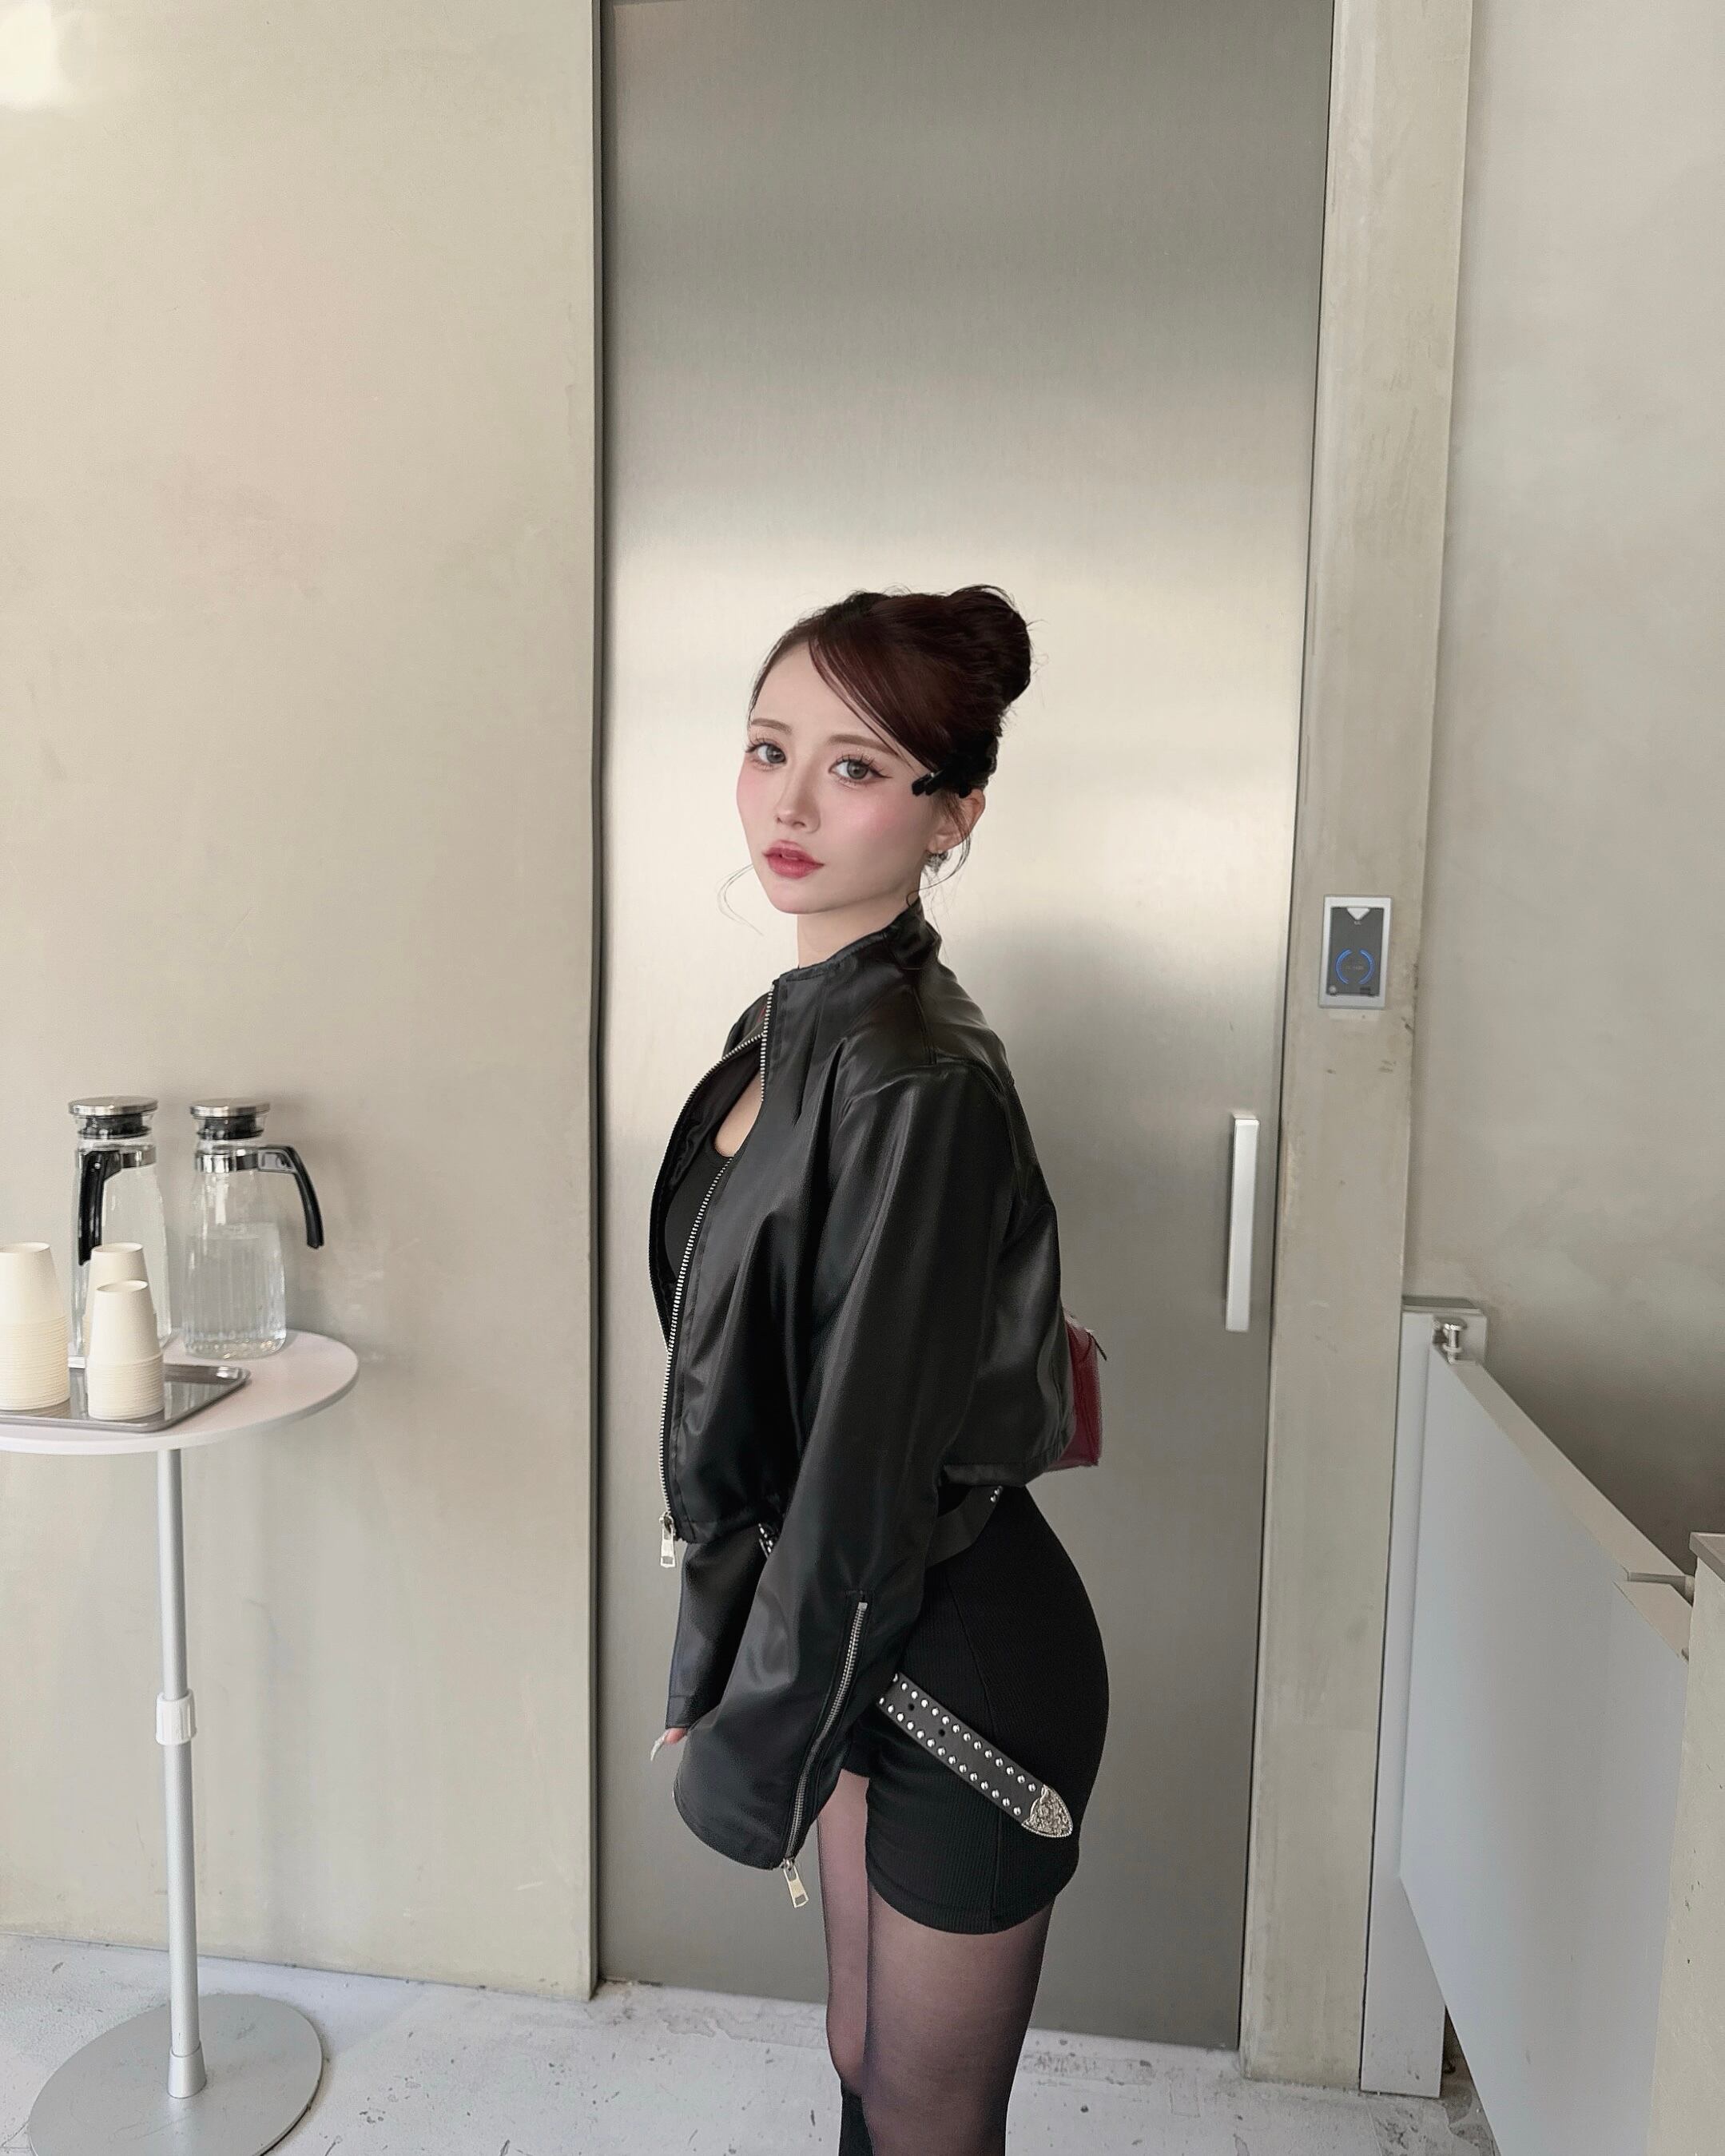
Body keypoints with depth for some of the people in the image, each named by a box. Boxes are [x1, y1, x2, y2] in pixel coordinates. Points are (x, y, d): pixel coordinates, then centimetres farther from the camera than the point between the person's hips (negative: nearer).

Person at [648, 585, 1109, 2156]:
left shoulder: (919, 1088, -27)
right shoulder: (794, 1027, 1)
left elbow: (869, 1482, -23)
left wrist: (748, 1753, -11)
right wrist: (723, 1675, 11)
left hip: (961, 1662, -8)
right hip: (868, 1638, 8)